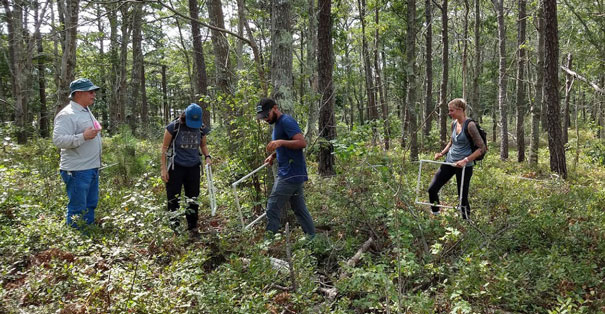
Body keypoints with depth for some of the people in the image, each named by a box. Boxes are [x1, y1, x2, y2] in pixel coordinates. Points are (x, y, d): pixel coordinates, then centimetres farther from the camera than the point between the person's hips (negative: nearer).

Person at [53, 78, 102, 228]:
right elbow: (58, 139, -24)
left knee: (91, 205, 17)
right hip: (77, 171, -10)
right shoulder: (67, 114, -16)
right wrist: (83, 137, -28)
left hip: (92, 168, 10)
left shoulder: (86, 111, 15)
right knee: (78, 209, -3)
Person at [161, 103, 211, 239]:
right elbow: (164, 147, -5)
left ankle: (193, 229, 20)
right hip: (176, 167, -3)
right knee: (173, 199, 3)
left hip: (193, 167, 3)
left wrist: (207, 156, -5)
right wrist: (164, 169, -9)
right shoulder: (174, 127, -12)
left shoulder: (201, 129, -2)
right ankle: (174, 228, 16)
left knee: (193, 199, 8)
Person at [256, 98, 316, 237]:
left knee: (272, 209, -7)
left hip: (290, 175, -10)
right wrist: (273, 155, 13)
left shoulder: (286, 121, -13)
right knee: (300, 209, 13)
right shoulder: (278, 124, 18)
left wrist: (281, 142, -33)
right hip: (294, 174, 10)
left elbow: (302, 142, -22)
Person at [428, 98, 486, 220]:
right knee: (432, 189, 3)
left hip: (464, 166, -7)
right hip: (449, 162, 7)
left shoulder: (469, 125, -14)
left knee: (463, 197, 1)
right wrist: (442, 153, 6)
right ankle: (435, 217, 19)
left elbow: (482, 148, -14)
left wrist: (466, 160, -22)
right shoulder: (454, 124, 7)